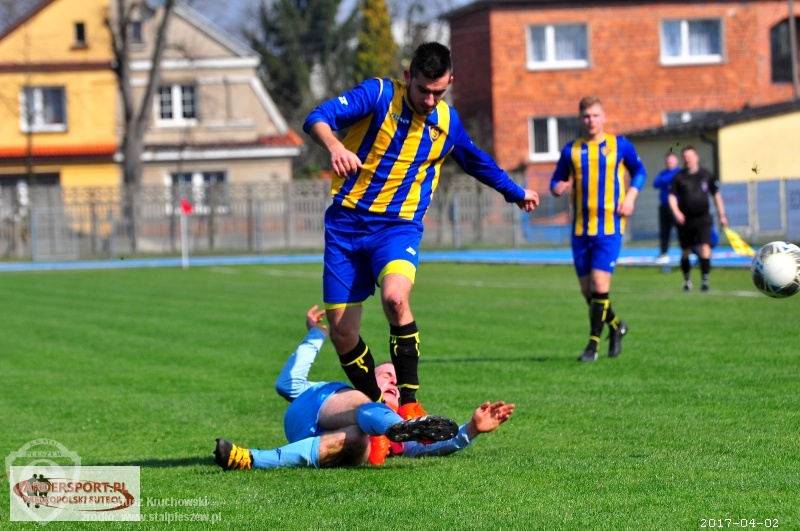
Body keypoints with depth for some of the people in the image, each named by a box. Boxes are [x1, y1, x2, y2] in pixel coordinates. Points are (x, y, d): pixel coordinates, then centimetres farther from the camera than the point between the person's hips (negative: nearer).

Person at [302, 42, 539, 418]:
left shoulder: (448, 123, 6)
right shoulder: (378, 95, -7)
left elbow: (478, 162, 28)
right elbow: (317, 119, -21)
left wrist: (516, 193, 40)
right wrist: (335, 145, -43)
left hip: (399, 225, 0)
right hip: (347, 222, 0)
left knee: (395, 297, -30)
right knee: (342, 334, -3)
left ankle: (408, 404, -21)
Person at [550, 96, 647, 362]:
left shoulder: (619, 145, 1)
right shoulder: (572, 150, 6)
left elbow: (639, 171, 14)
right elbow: (557, 181, 13)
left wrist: (630, 196, -3)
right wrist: (558, 187, -11)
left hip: (609, 228, -3)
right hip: (581, 229, 3)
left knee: (599, 284, -14)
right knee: (587, 289, 7)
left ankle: (593, 345, -8)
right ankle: (616, 325, 33)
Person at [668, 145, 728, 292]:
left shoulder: (707, 175, 4)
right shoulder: (679, 177, 1)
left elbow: (716, 194, 12)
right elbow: (672, 196, -1)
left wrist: (722, 215, 11)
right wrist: (676, 212, -19)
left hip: (703, 219, -1)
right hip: (685, 220, 1)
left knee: (705, 247, -17)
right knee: (685, 252, 9)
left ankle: (705, 279, -16)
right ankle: (687, 279, 28)